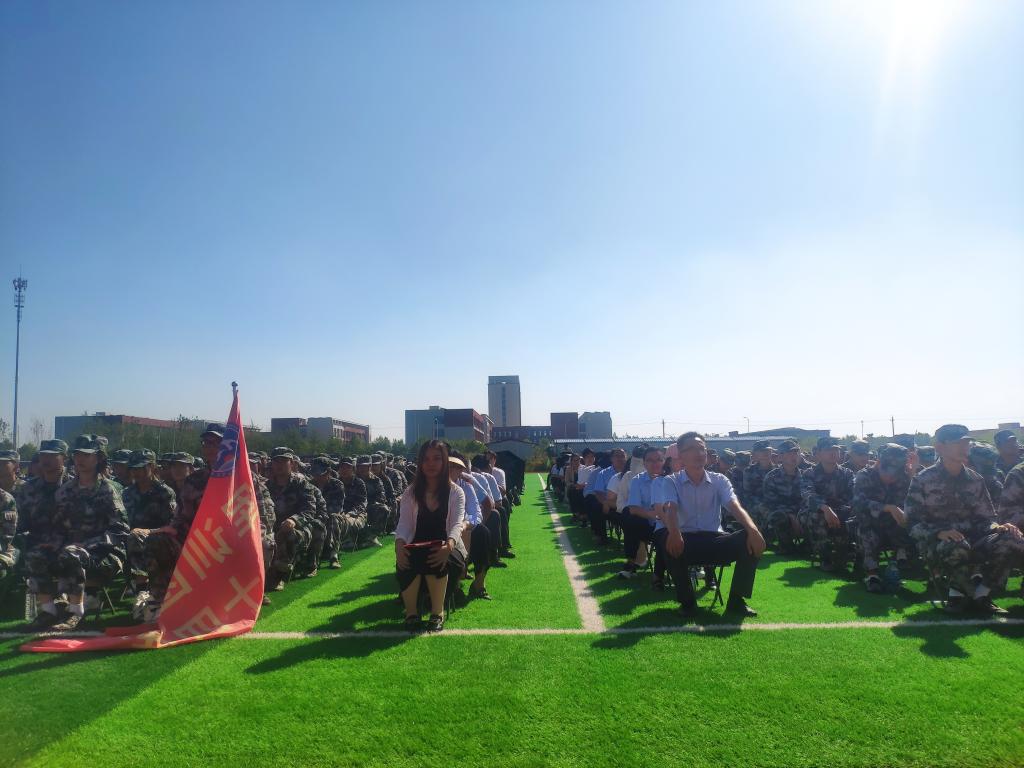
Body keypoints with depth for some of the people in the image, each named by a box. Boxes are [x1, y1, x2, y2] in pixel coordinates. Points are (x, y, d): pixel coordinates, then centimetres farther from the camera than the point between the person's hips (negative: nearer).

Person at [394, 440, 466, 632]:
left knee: (436, 560, -37)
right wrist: (399, 544, -30)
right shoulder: (410, 493, 8)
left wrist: (449, 545, -37)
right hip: (415, 550, 1)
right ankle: (411, 612, -14)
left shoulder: (456, 492, 2)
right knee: (407, 560, -34)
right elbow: (404, 523, -6)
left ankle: (438, 613, -17)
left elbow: (457, 524, -13)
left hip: (445, 551, -1)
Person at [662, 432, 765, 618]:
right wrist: (674, 532, -43)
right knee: (668, 541, -36)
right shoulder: (672, 482, 2)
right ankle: (687, 601, -13)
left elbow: (735, 507, -9)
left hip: (716, 541, 2)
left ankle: (737, 600, -7)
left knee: (751, 539, -25)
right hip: (686, 541, -2)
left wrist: (753, 529, -32)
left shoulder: (719, 480, 8)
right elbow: (670, 510, -18)